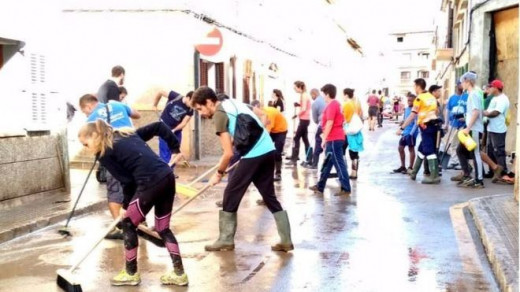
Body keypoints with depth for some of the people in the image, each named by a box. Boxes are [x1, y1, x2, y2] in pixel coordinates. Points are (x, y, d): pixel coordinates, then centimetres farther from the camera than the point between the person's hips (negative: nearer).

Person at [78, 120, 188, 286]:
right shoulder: (128, 134, 24)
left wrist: (127, 205, 14)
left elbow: (127, 180, 0)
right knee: (163, 229, 19)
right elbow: (159, 126, 22)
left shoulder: (104, 154, 4)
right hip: (167, 177, 8)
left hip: (151, 183, -8)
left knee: (128, 224, 11)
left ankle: (131, 274, 23)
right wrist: (175, 148, 25)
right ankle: (179, 273, 20)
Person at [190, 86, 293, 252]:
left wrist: (219, 173, 3)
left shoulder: (219, 114, -6)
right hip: (268, 151, 8)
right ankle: (286, 240, 14)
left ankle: (226, 241, 14)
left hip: (253, 155, -8)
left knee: (231, 195, 6)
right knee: (270, 196, 15)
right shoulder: (232, 103, 18)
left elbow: (229, 153, -9)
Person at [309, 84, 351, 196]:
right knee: (327, 163, 15)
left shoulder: (331, 105, -15)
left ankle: (346, 189, -2)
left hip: (334, 139, -10)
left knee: (339, 163, -6)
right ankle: (320, 186, 23)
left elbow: (329, 123, -20)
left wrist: (324, 139, -17)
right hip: (336, 138, 10)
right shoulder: (336, 104, 16)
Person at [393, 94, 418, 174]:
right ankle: (403, 166, 21)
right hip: (405, 132, 8)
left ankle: (410, 168, 11)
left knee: (411, 149, 1)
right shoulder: (406, 109, 12)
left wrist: (411, 133, -21)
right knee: (400, 148, 10)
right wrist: (402, 122, 1)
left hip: (411, 133, -8)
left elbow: (416, 123, -17)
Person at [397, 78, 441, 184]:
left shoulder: (419, 98, -9)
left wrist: (402, 128, -13)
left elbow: (412, 116, -14)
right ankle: (414, 172, 26)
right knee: (422, 149, 17)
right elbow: (436, 112, 16)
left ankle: (434, 176, -9)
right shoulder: (432, 97, 14)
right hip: (434, 124, 8)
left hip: (426, 126, -8)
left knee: (429, 151, -7)